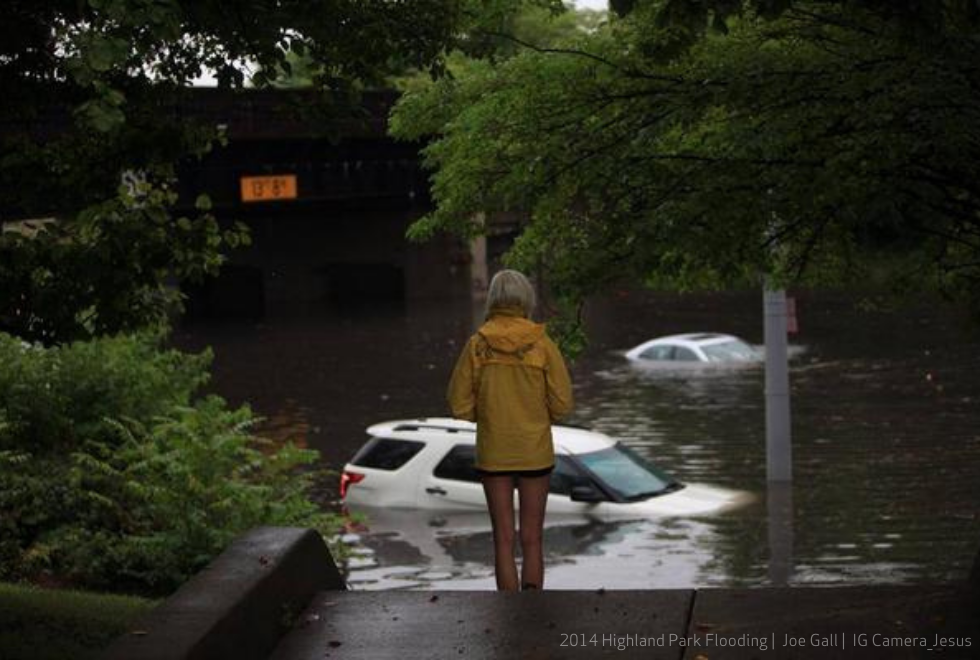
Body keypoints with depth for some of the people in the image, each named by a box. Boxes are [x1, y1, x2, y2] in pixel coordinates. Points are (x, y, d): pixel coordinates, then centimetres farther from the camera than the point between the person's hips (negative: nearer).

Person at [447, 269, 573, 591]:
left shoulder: (477, 344, -7)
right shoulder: (541, 343, -9)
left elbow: (459, 405, -4)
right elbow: (562, 403, -7)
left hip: (493, 452, 1)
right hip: (535, 452, 0)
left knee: (503, 539, 8)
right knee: (532, 539, 9)